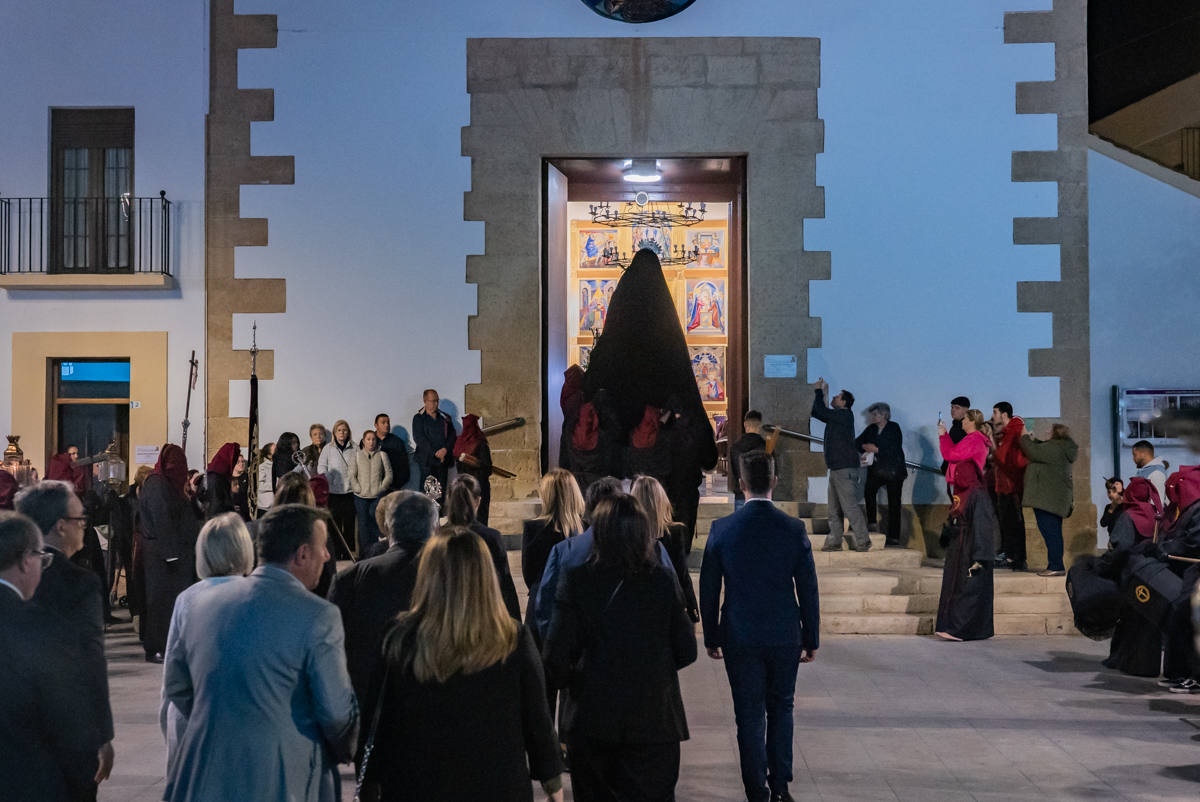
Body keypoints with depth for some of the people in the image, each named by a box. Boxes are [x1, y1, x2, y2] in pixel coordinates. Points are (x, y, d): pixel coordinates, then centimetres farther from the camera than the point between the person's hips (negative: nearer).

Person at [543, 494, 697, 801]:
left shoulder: (576, 581, -11)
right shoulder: (664, 581, -7)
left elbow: (556, 655, -12)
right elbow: (686, 651, -1)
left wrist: (568, 682, 9)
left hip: (590, 721, 0)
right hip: (653, 719, 0)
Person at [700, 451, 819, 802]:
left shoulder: (721, 529, -9)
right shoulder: (794, 529, -9)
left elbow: (708, 591, -2)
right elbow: (808, 591, -3)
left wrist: (711, 637, 9)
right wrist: (811, 639, 8)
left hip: (740, 638, -1)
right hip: (785, 635, 1)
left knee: (750, 717, 8)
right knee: (781, 708, 19)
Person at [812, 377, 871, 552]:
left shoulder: (845, 415, -11)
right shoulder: (836, 417, 17)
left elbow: (821, 412, -19)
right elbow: (816, 412, 23)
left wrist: (819, 391, -7)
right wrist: (818, 392, 16)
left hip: (846, 469, -10)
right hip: (837, 469, 10)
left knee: (850, 506, -9)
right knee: (834, 509, 10)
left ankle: (863, 541, -5)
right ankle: (834, 541, 13)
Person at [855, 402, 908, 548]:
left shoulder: (894, 428, -2)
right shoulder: (871, 429, 12)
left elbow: (895, 449, -12)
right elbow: (857, 442, 9)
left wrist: (876, 449, -17)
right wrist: (865, 447, -11)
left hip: (894, 470, -3)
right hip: (877, 469, 4)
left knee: (894, 502, -1)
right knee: (870, 488, -27)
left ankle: (893, 538, 2)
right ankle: (871, 521, -19)